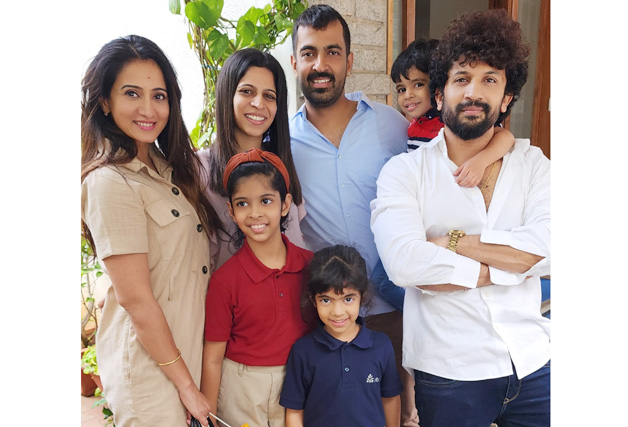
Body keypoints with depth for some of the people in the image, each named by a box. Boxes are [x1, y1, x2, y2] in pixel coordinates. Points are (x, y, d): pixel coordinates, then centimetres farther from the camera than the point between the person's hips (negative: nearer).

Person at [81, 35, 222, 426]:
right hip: (149, 361, -7)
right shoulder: (110, 181, -19)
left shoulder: (168, 167, 5)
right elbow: (134, 297, -20)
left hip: (191, 346, 8)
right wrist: (187, 384, -14)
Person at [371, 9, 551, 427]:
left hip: (533, 365, 3)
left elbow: (546, 248, -12)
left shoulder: (531, 162, 5)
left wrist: (452, 241, -15)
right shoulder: (405, 170, -5)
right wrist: (506, 268, -13)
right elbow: (404, 263, -21)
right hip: (448, 374, -2)